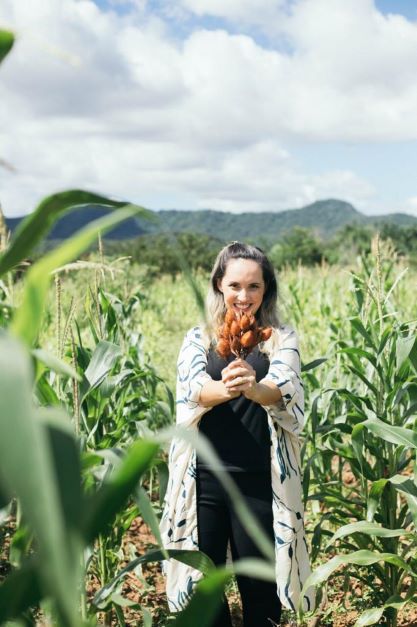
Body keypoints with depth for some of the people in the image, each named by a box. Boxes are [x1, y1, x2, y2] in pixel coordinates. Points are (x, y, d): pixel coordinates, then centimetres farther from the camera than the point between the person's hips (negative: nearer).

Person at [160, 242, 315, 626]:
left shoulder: (282, 338, 3)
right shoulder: (198, 339, 6)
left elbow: (284, 389, -17)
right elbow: (192, 391, -13)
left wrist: (253, 388, -40)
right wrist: (225, 388, -36)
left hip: (259, 482, -1)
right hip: (204, 479, 2)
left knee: (260, 587, 8)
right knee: (202, 582, 10)